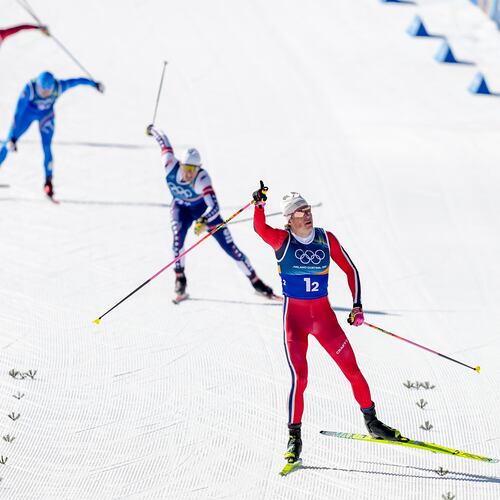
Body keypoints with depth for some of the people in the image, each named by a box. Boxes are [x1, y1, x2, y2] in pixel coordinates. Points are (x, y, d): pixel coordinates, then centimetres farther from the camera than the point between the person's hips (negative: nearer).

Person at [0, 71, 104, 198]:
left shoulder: (59, 87, -33)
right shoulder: (29, 89, -39)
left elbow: (76, 81, -15)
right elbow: (18, 113, -38)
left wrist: (94, 84, 3)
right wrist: (12, 138, -42)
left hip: (46, 115, 1)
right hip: (28, 112, -1)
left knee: (47, 148, -12)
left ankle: (48, 182, 2)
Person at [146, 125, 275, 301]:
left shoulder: (202, 179, -40)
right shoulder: (171, 165, -32)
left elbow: (214, 207, -49)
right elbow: (164, 140, -15)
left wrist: (203, 221, -68)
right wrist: (151, 129, 5)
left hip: (203, 207, -2)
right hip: (181, 207, 2)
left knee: (229, 246, -5)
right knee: (178, 235, -27)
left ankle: (255, 281, 8)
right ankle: (180, 280, -12)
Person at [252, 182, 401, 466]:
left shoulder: (326, 239, 1)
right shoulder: (282, 240, -6)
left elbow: (350, 270, 8)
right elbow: (260, 228, -28)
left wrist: (357, 305, 0)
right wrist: (260, 204, -45)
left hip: (324, 314, 3)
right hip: (295, 315, -3)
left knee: (352, 369, 5)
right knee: (299, 377, -11)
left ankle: (372, 422, 23)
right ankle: (294, 437, 1)